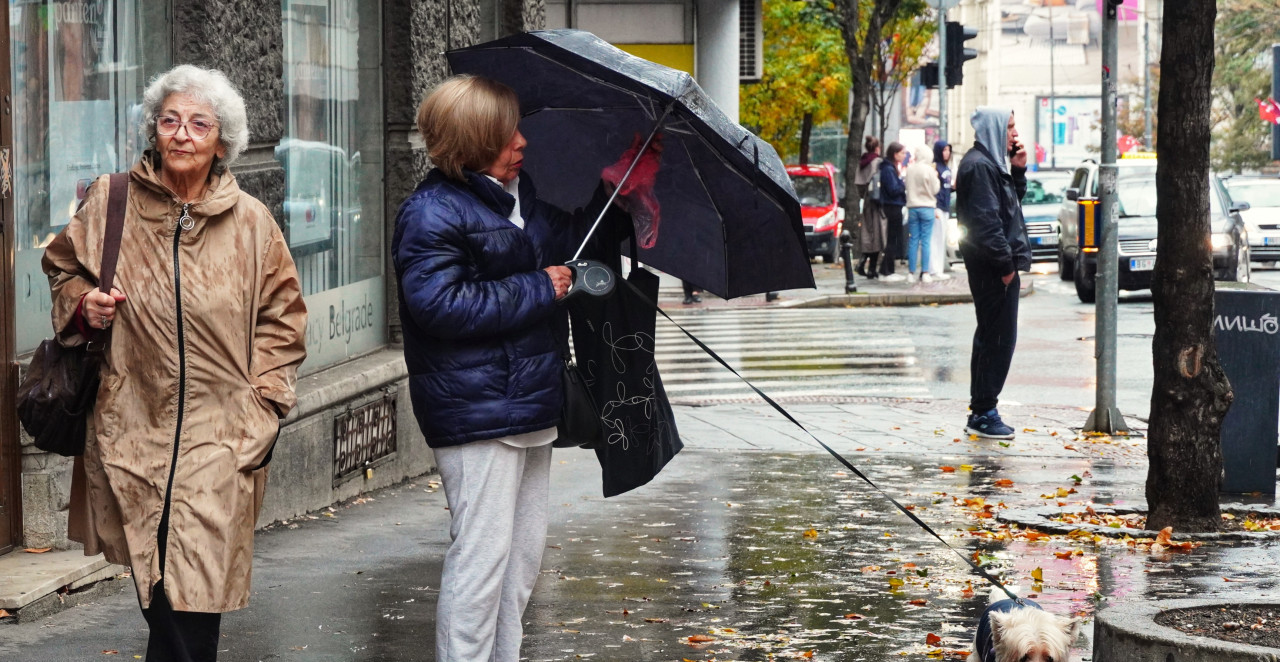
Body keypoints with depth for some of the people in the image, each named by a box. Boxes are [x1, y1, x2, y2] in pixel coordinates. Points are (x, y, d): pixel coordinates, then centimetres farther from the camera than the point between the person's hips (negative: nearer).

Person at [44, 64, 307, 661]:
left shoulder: (251, 221, 4)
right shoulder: (111, 202, 4)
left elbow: (280, 316, 11)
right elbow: (63, 265, 20)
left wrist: (263, 404, 2)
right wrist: (81, 304, -2)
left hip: (219, 433, -1)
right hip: (132, 427, 1)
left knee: (196, 594, -9)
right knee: (156, 590, 5)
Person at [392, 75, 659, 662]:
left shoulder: (521, 194, 12)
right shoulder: (432, 213, -14)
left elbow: (562, 244, 29)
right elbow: (440, 305, -24)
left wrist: (609, 195, 13)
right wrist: (538, 289, -18)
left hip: (528, 404, 9)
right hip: (476, 410, -9)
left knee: (524, 552, 16)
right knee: (482, 553, -9)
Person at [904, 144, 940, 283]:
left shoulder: (910, 169, 1)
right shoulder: (929, 170, -11)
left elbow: (907, 187, 9)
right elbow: (935, 190, -4)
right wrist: (935, 177, 8)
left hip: (912, 207, 3)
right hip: (927, 207, -3)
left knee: (913, 240, 6)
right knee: (926, 241, 0)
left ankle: (911, 273, 5)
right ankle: (925, 273, -2)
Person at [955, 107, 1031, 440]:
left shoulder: (991, 163, 17)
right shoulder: (979, 166, -16)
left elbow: (1012, 202, 24)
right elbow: (986, 219, -21)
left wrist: (1017, 171, 10)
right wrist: (1006, 263, -20)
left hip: (997, 266, 11)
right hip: (993, 268, -11)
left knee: (991, 337, 14)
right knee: (999, 338, -8)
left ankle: (981, 412, 20)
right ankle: (983, 414, -4)